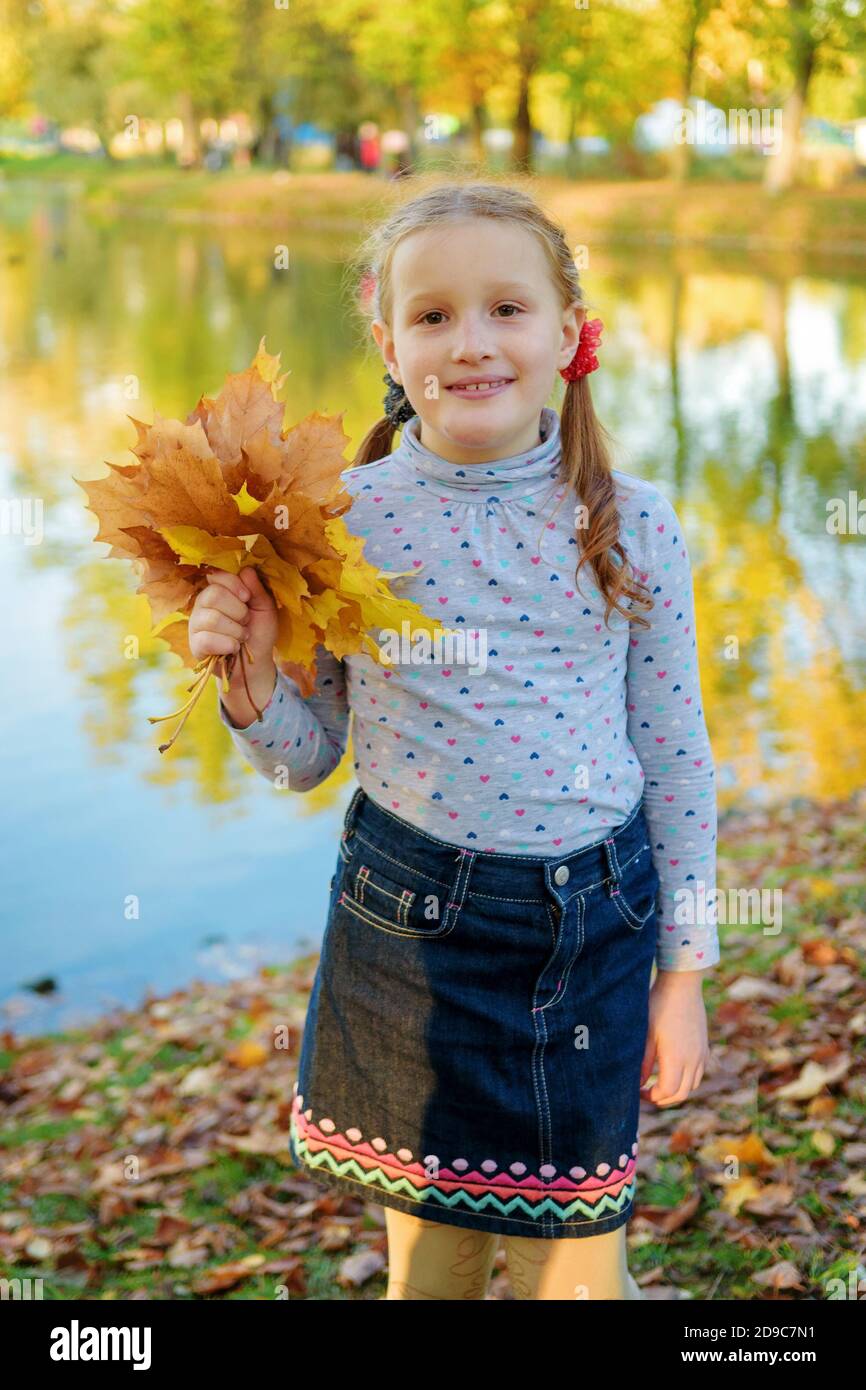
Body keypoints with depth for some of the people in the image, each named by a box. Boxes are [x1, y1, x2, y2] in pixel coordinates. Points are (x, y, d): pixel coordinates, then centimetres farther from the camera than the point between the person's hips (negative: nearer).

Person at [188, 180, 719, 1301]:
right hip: (406, 927, 0)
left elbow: (675, 759, 2)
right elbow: (306, 759, 3)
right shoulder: (342, 518, -7)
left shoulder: (631, 526, -6)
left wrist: (683, 972, 4)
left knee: (574, 1266, 12)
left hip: (592, 927, 0)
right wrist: (249, 673, -18)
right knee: (429, 1257, 16)